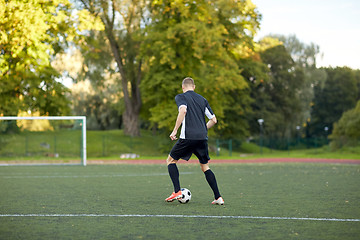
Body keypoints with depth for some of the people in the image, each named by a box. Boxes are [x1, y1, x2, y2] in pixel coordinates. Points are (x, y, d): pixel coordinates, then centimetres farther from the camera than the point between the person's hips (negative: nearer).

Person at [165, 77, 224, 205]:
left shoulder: (180, 97, 5)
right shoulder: (202, 99, 19)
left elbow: (183, 110, -16)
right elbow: (213, 120, 17)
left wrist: (175, 131, -13)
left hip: (188, 137, -4)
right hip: (202, 137, 4)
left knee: (170, 160, 14)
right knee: (205, 167, 16)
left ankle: (177, 191, 1)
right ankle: (218, 197, 7)